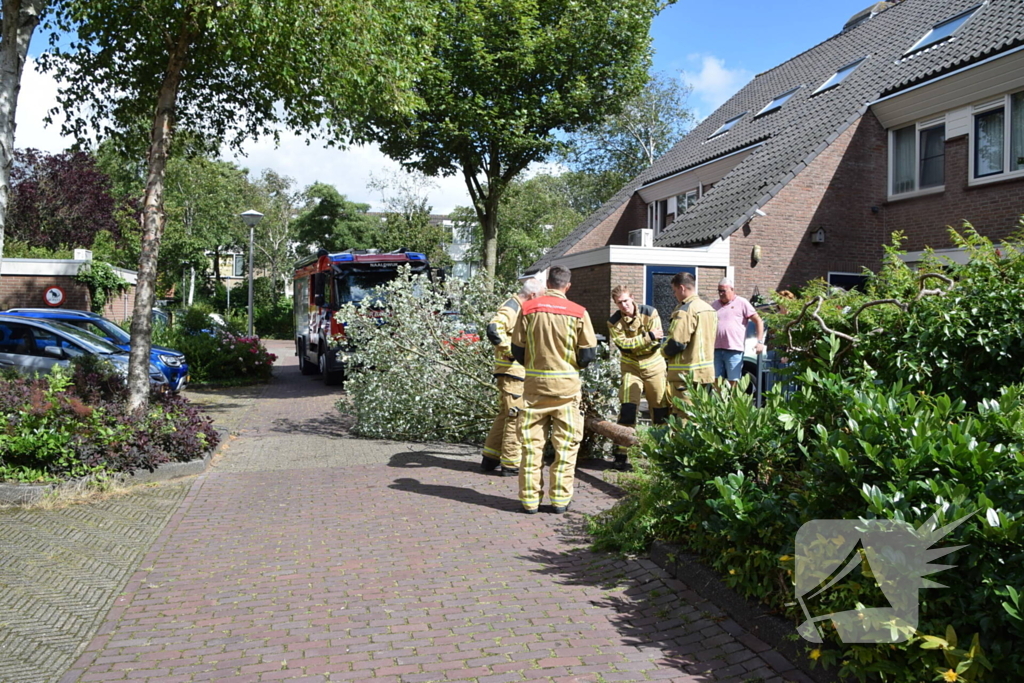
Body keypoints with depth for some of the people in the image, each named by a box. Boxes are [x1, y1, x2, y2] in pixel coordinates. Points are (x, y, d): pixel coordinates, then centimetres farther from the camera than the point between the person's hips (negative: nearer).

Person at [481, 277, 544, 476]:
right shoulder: (511, 308, -15)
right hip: (512, 371, -11)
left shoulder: (518, 308, 17)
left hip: (516, 371, 11)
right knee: (516, 417, -4)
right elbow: (493, 330, -31)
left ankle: (490, 458, 25)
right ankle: (511, 464, 3)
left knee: (506, 415, 17)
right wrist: (510, 351, -24)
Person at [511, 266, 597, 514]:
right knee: (565, 444, 9)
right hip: (566, 385, -1)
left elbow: (517, 349, 2)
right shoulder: (578, 313, -5)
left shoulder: (528, 309, -1)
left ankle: (529, 499, 12)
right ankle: (560, 499, 11)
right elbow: (589, 353, -3)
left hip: (534, 384, 1)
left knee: (531, 443, 9)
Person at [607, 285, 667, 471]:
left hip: (654, 366, 0)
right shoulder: (614, 322, -6)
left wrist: (633, 345, -17)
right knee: (627, 409, -9)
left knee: (661, 410, 5)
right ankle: (621, 454, -3)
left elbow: (657, 341, -15)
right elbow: (623, 345, -18)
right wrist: (648, 337, -24)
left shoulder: (650, 313, -9)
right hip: (630, 368, 0)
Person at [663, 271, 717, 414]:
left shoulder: (685, 311, -18)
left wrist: (664, 351, -3)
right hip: (706, 370, 9)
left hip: (687, 374, -9)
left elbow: (677, 343, -22)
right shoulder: (709, 309, 13)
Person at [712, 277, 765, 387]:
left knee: (733, 382, -2)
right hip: (716, 349, 5)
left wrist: (760, 342, -8)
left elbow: (759, 321, 1)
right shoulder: (714, 305, 16)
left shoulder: (742, 303, 2)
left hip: (734, 350, -4)